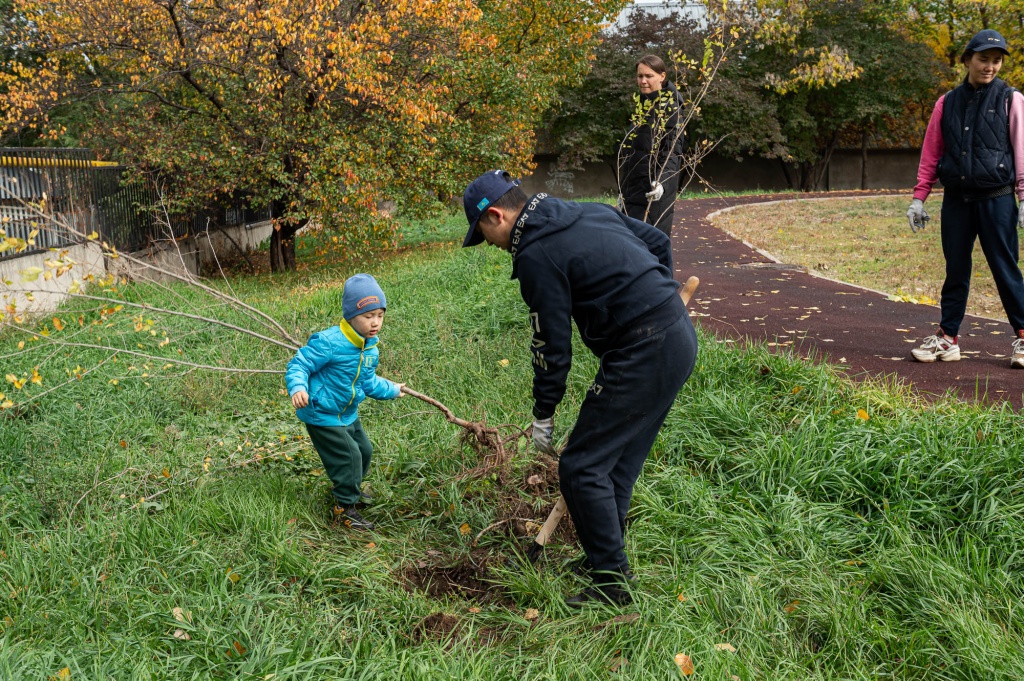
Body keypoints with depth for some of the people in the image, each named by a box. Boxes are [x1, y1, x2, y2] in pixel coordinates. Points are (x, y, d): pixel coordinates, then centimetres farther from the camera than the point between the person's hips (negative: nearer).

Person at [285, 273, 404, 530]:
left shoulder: (370, 348, -1)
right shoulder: (328, 343, -29)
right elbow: (298, 365, -24)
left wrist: (392, 390, 26)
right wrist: (298, 388, -42)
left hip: (348, 414, 9)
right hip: (322, 415, -9)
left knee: (364, 451, 21)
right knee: (348, 456, -11)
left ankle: (350, 489, 48)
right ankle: (345, 508, 6)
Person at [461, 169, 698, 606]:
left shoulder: (536, 256, -11)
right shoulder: (590, 211, 14)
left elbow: (553, 349, -9)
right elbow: (659, 242, 22)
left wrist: (542, 416, 4)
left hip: (643, 356, -10)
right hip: (680, 336, 10)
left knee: (581, 468, -1)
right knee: (619, 459, 20)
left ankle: (612, 582, 8)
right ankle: (606, 556, 33)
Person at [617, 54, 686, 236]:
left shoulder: (670, 107, -9)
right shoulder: (641, 104, 15)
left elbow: (673, 152, -16)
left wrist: (662, 182, -34)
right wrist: (623, 191, 18)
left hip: (653, 191, -8)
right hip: (633, 189, 8)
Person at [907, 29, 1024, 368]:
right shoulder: (947, 103, 10)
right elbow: (930, 153, 11)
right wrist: (918, 198, 5)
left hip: (997, 199, -3)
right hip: (956, 200, 3)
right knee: (955, 270, 7)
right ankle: (948, 338, 14)